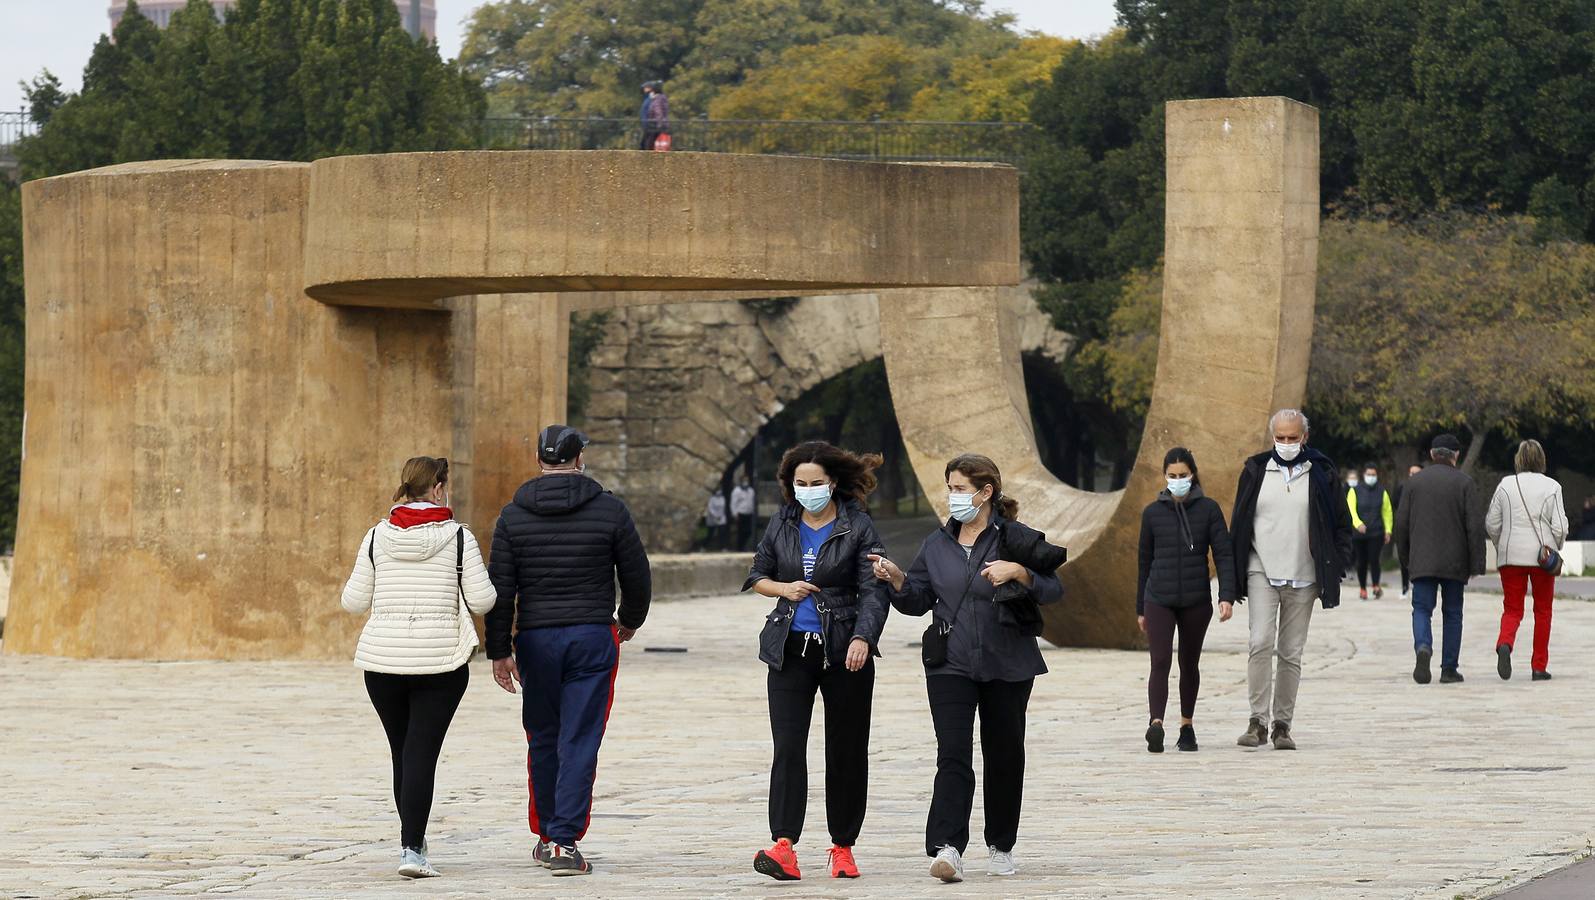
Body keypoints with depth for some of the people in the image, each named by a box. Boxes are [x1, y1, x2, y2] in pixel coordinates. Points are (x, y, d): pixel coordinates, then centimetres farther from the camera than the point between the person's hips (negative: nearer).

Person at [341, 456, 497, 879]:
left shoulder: (378, 535, 3)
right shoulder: (457, 536, -5)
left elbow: (355, 602, 5)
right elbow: (481, 600, -5)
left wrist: (349, 587, 28)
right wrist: (486, 579, 17)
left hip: (383, 659, 3)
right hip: (440, 661, -3)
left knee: (401, 751, 16)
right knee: (422, 753, -4)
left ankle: (413, 840, 27)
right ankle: (411, 849, -14)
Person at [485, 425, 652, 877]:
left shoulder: (513, 516, 1)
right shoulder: (609, 510, -2)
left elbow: (500, 589, -2)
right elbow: (638, 578, 3)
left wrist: (499, 650, 3)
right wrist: (629, 621, 21)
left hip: (536, 638, 2)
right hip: (593, 637, -2)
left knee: (542, 740, 15)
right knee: (579, 742, -2)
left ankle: (546, 835, 24)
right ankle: (565, 841, -9)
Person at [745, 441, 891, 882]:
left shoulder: (857, 527, -4)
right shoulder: (783, 524, 7)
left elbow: (873, 592, -10)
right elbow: (756, 575, 18)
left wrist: (862, 638, -26)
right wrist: (783, 588, -4)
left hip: (844, 653, -2)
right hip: (790, 651, 2)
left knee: (846, 751, 6)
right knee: (787, 748, -10)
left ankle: (843, 846, 18)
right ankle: (783, 846, -18)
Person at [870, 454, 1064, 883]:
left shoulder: (1018, 539, -2)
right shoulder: (937, 544, 10)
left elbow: (1054, 590, -6)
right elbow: (919, 600, 12)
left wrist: (1019, 572, -21)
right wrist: (896, 579, -7)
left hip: (1007, 666, -1)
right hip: (951, 665, 1)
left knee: (1004, 757, 10)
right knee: (953, 755, -12)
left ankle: (1001, 847, 24)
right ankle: (948, 849, -22)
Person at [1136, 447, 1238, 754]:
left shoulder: (1208, 509, 1)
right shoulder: (1152, 512, 5)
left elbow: (1224, 554, -3)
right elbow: (1145, 561, 12)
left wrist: (1227, 596, -15)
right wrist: (1140, 608, 14)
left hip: (1196, 601, 0)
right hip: (1159, 599, 0)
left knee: (1189, 663, 11)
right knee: (1160, 661, -15)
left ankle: (1187, 726, 24)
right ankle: (1156, 724, -27)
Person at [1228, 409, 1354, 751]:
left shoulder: (1321, 473, 5)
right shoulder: (1256, 471, 5)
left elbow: (1342, 522, 11)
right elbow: (1238, 522, 11)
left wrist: (1336, 567, 2)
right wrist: (1235, 571, 7)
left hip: (1303, 579, 1)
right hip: (1262, 573, -1)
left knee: (1291, 653, 4)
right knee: (1260, 643, -16)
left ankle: (1282, 725, 10)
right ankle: (1257, 721, -15)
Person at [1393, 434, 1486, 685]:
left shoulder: (1415, 481, 5)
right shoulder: (1464, 483, -3)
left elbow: (1402, 522, 6)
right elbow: (1475, 525, -7)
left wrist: (1405, 555, 19)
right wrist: (1476, 563, -3)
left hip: (1422, 560, 1)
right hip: (1454, 561, -1)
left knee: (1422, 608, 1)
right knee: (1452, 613, 9)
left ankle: (1423, 647, -28)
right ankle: (1449, 668, 8)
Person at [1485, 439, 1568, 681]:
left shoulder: (1505, 485, 1)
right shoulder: (1551, 487, -3)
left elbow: (1491, 524, 2)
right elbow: (1559, 527, -7)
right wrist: (1555, 549, 12)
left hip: (1510, 556, 1)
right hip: (1542, 555, -1)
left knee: (1512, 609, 6)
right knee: (1543, 610, 11)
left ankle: (1505, 643, -26)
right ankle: (1539, 666, 12)